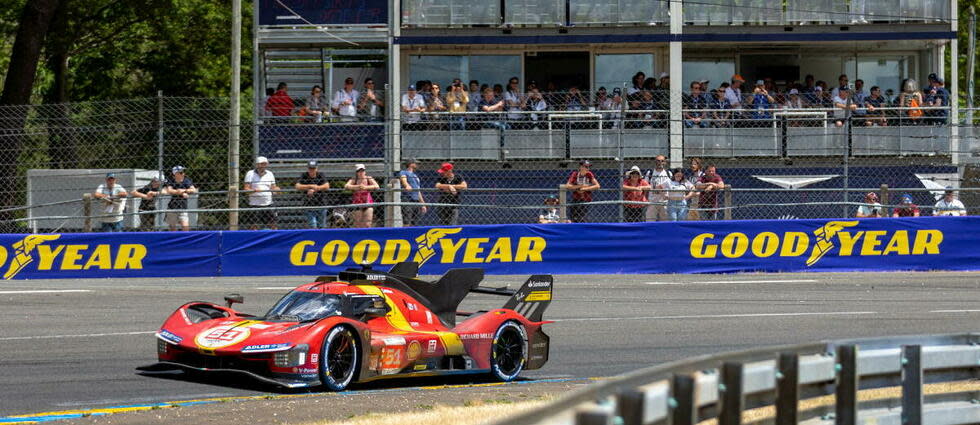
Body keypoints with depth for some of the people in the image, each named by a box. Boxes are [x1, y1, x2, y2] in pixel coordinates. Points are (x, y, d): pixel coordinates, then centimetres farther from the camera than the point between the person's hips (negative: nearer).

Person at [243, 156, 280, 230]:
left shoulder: (270, 174, 12)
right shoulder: (250, 174, 0)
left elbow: (273, 188, 17)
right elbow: (246, 189, -6)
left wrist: (276, 189, -7)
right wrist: (254, 190, -27)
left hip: (268, 204, 3)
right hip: (254, 205, -3)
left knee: (273, 225, -1)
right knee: (254, 226, -3)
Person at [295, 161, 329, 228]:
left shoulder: (320, 175, 1)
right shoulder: (304, 176, 0)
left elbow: (327, 186, -13)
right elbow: (298, 186, -15)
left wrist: (314, 189, -23)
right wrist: (310, 186, -26)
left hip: (321, 205, 1)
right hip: (309, 206, -1)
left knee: (322, 227, 6)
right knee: (313, 227, -10)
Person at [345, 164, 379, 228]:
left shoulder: (369, 179, -3)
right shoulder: (354, 180, -4)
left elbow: (377, 186, -18)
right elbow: (346, 186, -22)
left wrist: (366, 187, -31)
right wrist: (357, 187, -33)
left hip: (368, 203, 0)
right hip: (357, 204, 0)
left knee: (367, 224, -7)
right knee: (358, 225, -1)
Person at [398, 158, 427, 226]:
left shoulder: (415, 176, 28)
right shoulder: (403, 172, 6)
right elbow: (403, 180, -17)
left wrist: (423, 204, 25)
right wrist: (407, 186, -39)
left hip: (416, 201, 8)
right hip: (407, 200, -8)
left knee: (414, 224, 3)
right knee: (406, 223, -17)